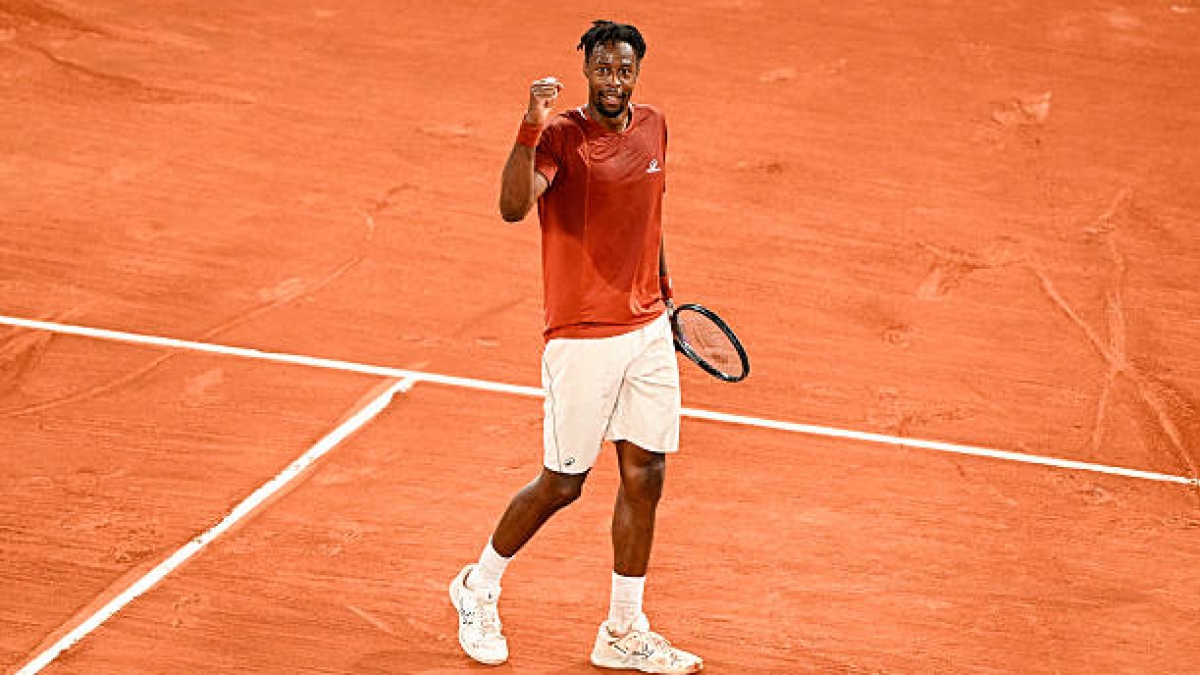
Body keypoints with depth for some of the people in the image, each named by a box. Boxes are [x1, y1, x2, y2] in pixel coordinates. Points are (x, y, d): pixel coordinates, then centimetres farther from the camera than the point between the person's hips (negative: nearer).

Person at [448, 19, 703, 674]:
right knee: (562, 484, 2)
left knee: (644, 479, 7)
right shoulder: (560, 136, -14)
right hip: (582, 337, -6)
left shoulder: (653, 127, 6)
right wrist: (531, 129, -45)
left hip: (648, 329, 6)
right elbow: (513, 207, -33)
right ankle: (478, 588, 26)